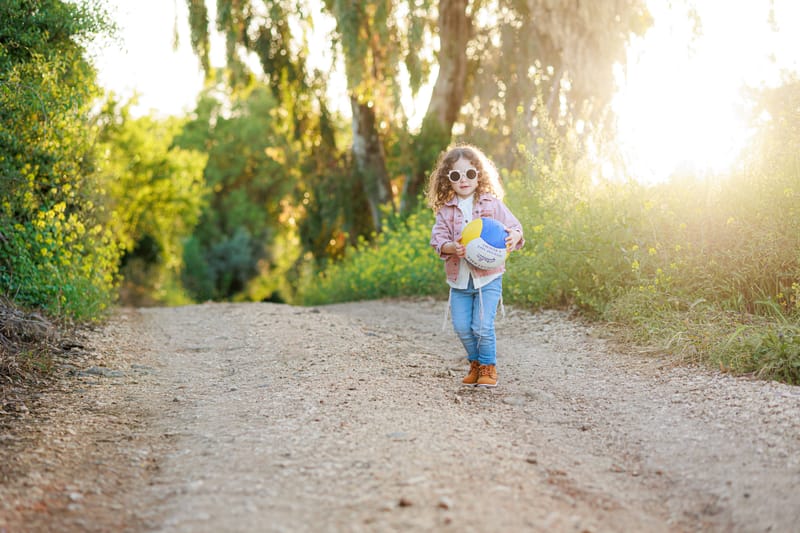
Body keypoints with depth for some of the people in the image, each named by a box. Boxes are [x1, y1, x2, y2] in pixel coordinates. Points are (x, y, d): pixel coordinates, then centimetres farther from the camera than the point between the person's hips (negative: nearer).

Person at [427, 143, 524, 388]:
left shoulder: (492, 204, 0)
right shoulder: (446, 210, 4)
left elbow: (514, 226, 2)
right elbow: (438, 238, -2)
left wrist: (513, 238, -21)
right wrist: (452, 247, -23)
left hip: (488, 276, -3)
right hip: (459, 278, 3)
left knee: (482, 326, -9)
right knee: (462, 327, 3)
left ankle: (488, 367, 11)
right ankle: (475, 363, 26)